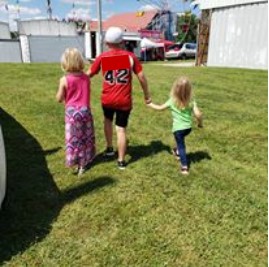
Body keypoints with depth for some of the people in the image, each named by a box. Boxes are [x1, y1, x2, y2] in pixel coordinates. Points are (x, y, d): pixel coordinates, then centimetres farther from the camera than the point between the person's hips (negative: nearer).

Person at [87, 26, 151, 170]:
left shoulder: (102, 57, -3)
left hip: (107, 99, 1)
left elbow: (89, 74, 5)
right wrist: (147, 95, 9)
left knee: (108, 120, 29)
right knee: (121, 129, 7)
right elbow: (141, 77, -2)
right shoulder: (130, 56, -3)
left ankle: (109, 148, 35)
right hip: (124, 100, -1)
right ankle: (121, 161, 14)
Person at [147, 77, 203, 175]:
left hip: (178, 128, -3)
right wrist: (200, 123, 7)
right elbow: (198, 114, -13)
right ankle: (178, 151, 53)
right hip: (188, 127, 4)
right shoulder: (191, 101, -8)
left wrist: (150, 104, 18)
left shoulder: (172, 101, -11)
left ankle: (184, 167, 3)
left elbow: (160, 108, 1)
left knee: (181, 146, 5)